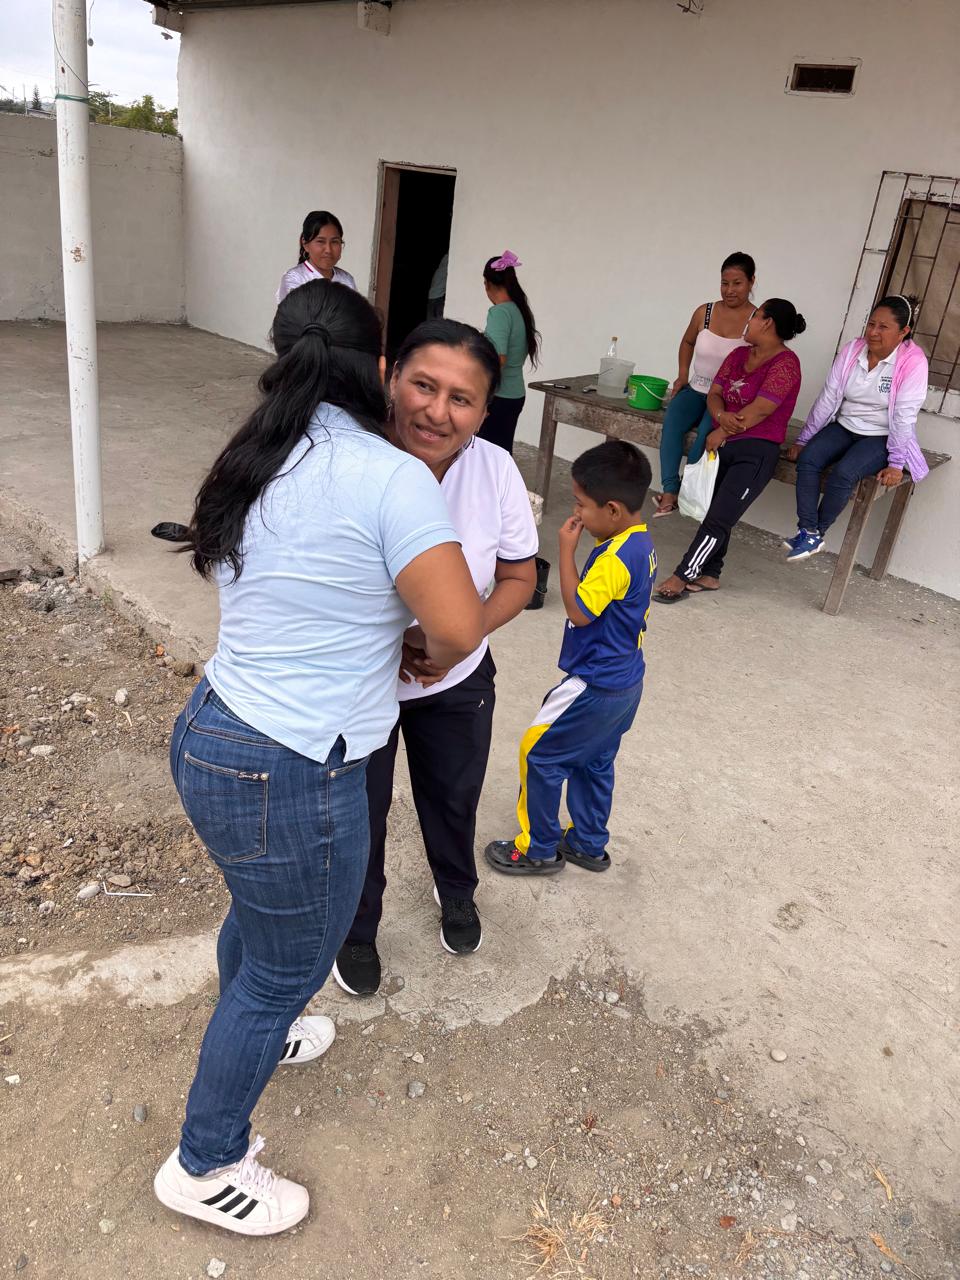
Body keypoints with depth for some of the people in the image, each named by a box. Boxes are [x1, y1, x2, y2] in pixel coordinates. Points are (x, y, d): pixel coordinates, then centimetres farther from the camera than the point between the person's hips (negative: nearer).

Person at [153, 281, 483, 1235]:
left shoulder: (251, 466, 5)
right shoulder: (393, 478, -20)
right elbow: (457, 629, -23)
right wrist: (432, 659, 1)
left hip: (208, 735, 9)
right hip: (287, 779, -8)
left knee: (258, 911, 33)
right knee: (288, 967, 15)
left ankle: (251, 1034, 61)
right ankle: (205, 1166, 37)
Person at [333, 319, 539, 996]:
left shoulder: (496, 470, -20)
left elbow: (519, 577, -7)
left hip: (457, 684, 3)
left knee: (453, 800, 27)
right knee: (360, 813, 19)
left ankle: (458, 895, 61)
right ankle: (359, 929, 50)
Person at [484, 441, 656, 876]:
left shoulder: (616, 557, -28)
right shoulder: (641, 543, 3)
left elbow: (578, 611, -24)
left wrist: (567, 549, -22)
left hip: (596, 688, -10)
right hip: (623, 681, 10)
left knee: (538, 753, 5)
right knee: (593, 762, 22)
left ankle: (539, 849, 19)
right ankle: (588, 844, 37)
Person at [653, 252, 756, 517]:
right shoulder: (704, 312, 4)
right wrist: (683, 375, 11)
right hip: (696, 389, 3)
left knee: (708, 430, -33)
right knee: (672, 420, -27)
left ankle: (685, 488, -20)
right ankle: (670, 491, -32)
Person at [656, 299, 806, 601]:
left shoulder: (785, 363, -9)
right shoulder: (739, 355, 15)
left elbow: (760, 409, -17)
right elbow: (714, 393, 7)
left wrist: (722, 432, -10)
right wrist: (721, 416, -15)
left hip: (756, 450, -7)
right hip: (722, 444, 7)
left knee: (718, 519, -12)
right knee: (715, 512, 6)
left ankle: (681, 577, -11)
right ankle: (709, 574, 17)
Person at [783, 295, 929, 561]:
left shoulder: (913, 361, -15)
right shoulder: (853, 350, -2)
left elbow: (904, 416, -18)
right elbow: (828, 398, -1)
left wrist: (896, 464, -20)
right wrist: (802, 440, -1)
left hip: (881, 438, -4)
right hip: (844, 428, 5)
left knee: (843, 474, -30)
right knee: (807, 459, -23)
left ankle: (816, 534, -10)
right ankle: (807, 531, -20)